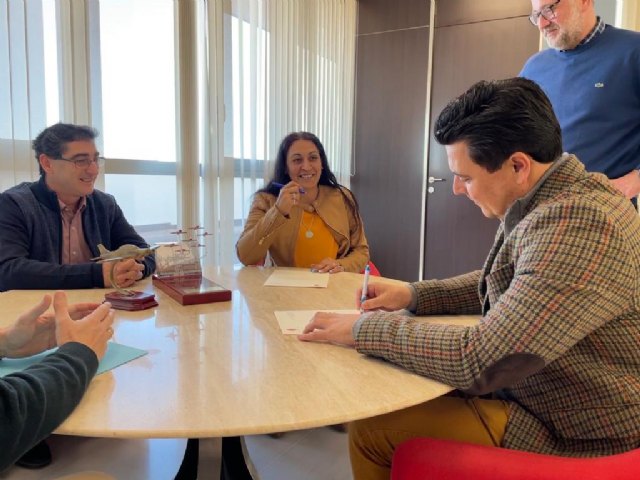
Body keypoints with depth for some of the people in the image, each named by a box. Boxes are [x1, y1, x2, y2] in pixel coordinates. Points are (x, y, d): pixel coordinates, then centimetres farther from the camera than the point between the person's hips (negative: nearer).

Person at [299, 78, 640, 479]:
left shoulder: (576, 224, -31)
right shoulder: (558, 199, 1)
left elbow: (481, 361, -32)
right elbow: (502, 283, 15)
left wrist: (364, 329, -20)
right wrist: (413, 295, 4)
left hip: (572, 439, -8)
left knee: (372, 429, -7)